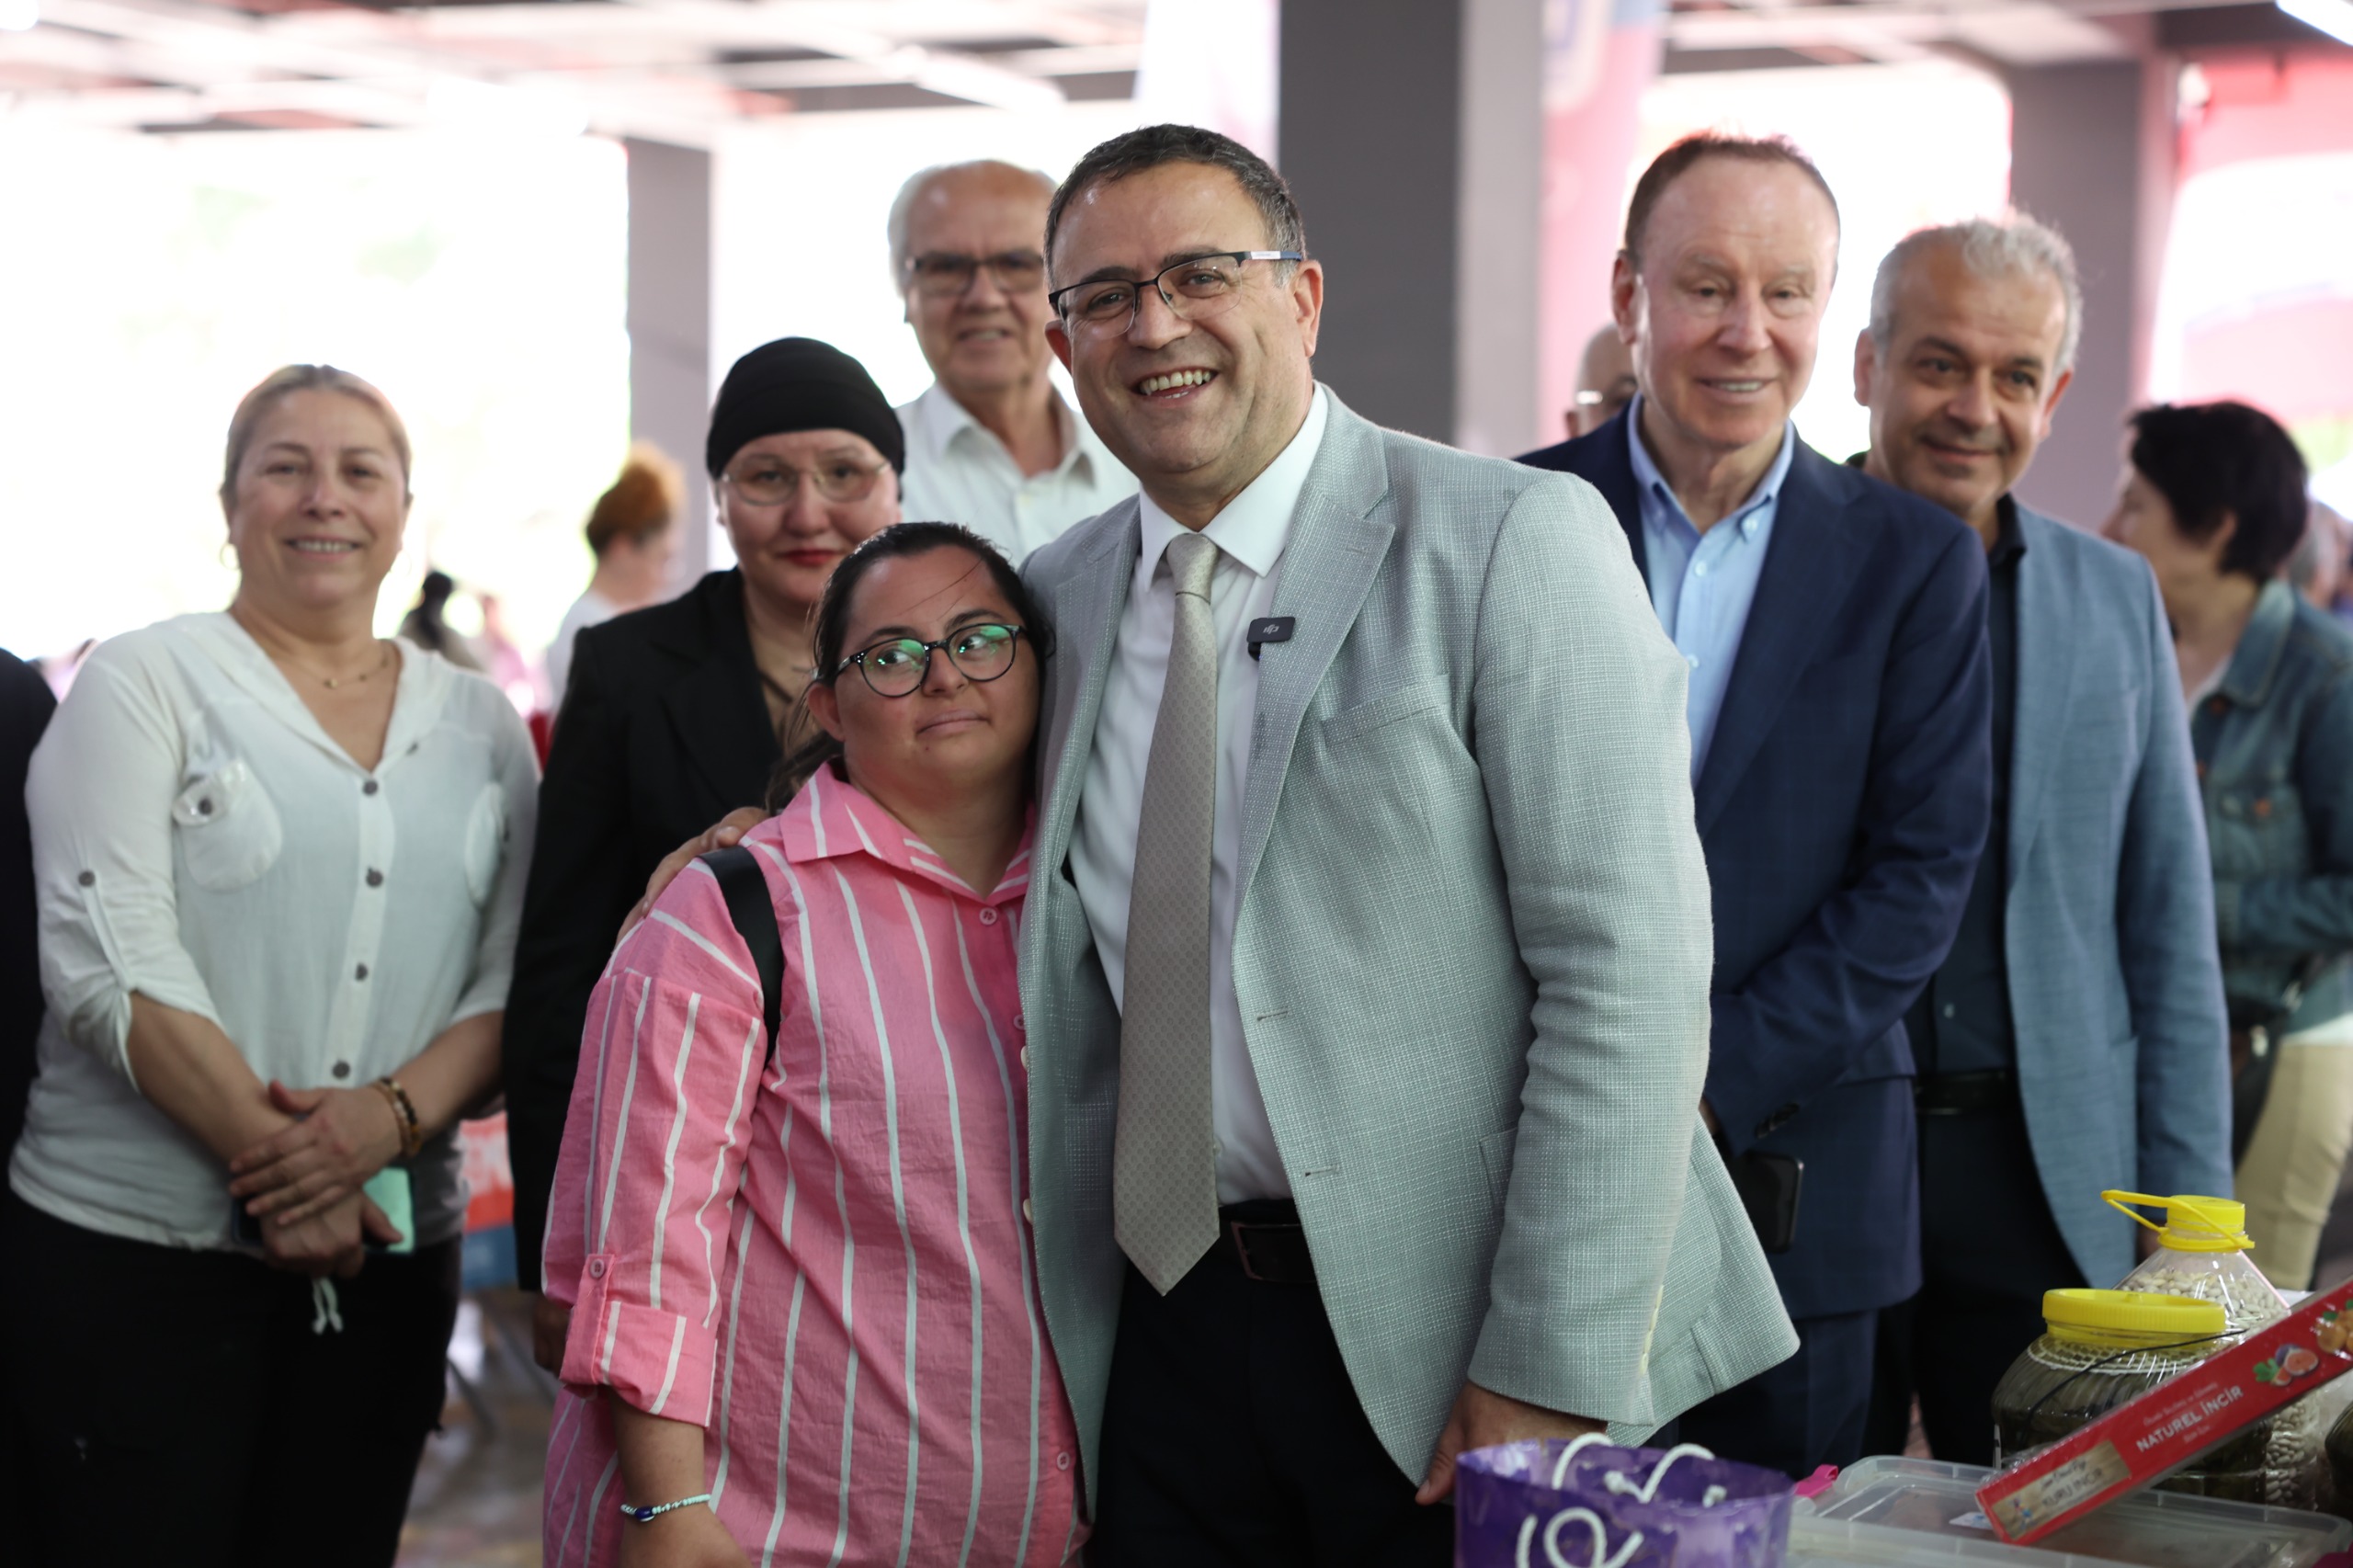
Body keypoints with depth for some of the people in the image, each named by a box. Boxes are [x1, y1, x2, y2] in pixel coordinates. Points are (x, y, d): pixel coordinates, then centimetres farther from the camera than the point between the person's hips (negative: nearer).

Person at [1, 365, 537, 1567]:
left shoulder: (480, 725, 12)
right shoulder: (141, 683, 0)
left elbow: (517, 980, 4)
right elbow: (112, 959, -10)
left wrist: (391, 1117, -15)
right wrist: (275, 1160, -17)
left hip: (389, 1256, 4)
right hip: (131, 1246, -3)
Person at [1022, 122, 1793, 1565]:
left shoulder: (1516, 542, -8)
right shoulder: (1056, 602, 10)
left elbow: (1630, 971, -14)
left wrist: (1551, 1377, -18)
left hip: (1445, 1338, -4)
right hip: (1169, 1328, 5)